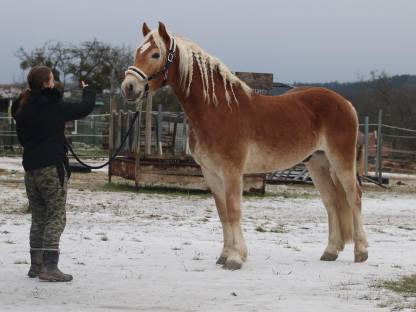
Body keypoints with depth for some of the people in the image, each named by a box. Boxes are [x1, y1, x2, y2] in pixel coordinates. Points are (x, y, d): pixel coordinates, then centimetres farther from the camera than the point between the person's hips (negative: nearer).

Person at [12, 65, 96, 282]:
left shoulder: (22, 108, 9)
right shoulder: (54, 107, -13)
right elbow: (85, 108, -4)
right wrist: (88, 91, 14)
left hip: (30, 168, 7)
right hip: (52, 167, -7)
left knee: (38, 217, 15)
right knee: (56, 217, -4)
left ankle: (36, 265, 17)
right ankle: (49, 268, -10)